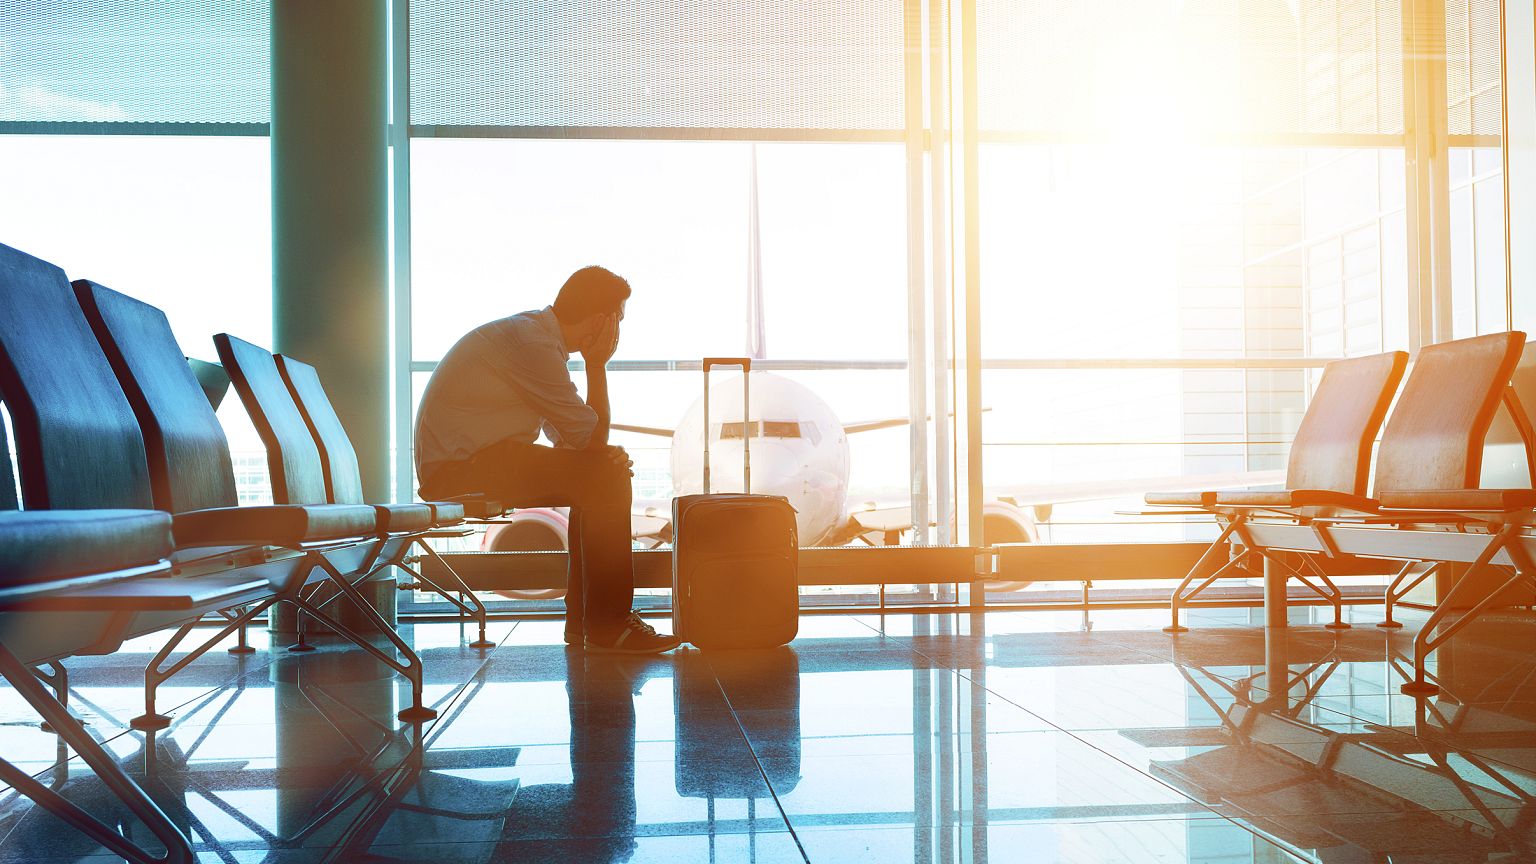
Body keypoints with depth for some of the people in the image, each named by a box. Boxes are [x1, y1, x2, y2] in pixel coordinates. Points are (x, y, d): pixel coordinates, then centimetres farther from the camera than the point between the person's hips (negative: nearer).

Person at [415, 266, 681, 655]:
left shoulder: (534, 331, 15)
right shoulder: (533, 345, -18)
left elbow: (567, 433, 16)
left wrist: (605, 451, -4)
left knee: (605, 475, 9)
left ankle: (583, 621, 10)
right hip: (459, 467, -10)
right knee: (604, 481, -17)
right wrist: (597, 364, -5)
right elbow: (590, 436, -14)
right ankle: (607, 628, -11)